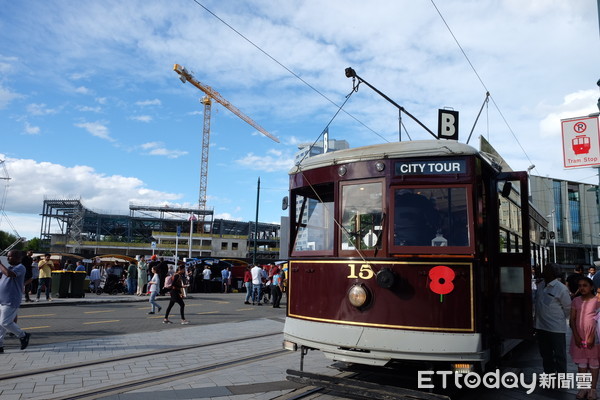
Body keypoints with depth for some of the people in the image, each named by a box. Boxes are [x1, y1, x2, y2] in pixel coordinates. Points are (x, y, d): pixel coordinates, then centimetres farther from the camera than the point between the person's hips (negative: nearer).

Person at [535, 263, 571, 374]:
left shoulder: (561, 289, -14)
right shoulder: (540, 285, 5)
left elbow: (568, 308, -4)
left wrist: (560, 319, 3)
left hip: (556, 328, -7)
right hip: (541, 327, 7)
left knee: (559, 355, 5)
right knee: (545, 353, 18)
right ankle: (549, 374, 33)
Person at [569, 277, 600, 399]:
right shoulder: (576, 301, 4)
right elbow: (572, 320, 3)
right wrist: (576, 336, -6)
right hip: (579, 337, 3)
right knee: (581, 363, 9)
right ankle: (583, 388, 19)